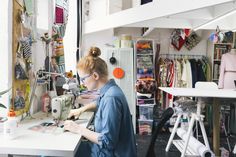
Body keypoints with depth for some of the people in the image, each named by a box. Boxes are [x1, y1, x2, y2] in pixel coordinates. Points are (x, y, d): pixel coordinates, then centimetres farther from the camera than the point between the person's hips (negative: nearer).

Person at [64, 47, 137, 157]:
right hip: (106, 148, 8)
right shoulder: (108, 90, 0)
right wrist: (82, 109, 9)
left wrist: (79, 129, -18)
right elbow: (99, 104, 26)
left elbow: (108, 141, -26)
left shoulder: (111, 98, -29)